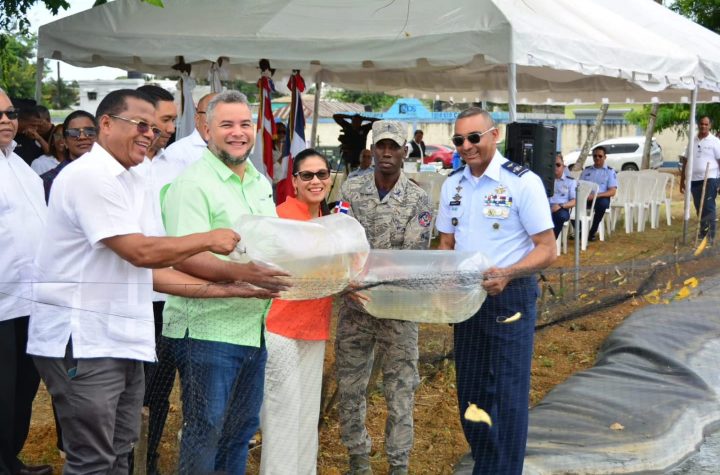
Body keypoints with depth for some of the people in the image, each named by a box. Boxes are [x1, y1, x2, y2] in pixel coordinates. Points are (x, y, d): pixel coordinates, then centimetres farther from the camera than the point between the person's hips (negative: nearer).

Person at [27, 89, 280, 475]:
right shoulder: (90, 175, -13)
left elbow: (148, 270, 13)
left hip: (121, 341, 9)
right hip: (83, 341, -9)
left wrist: (225, 290, 7)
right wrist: (209, 239, -5)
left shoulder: (126, 183, 16)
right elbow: (140, 253, -18)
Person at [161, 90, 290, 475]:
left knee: (242, 429, 18)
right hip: (207, 329, -8)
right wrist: (240, 273, -37)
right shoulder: (193, 184, -13)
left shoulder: (260, 182, 12)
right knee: (205, 432, 2)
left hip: (253, 326, 8)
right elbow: (184, 257, -23)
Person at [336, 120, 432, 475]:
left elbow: (414, 256, -12)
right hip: (355, 306, 2)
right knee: (349, 386, 10)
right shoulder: (351, 190, 0)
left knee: (400, 389, 4)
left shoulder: (418, 199, -6)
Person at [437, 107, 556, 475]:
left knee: (507, 394, -2)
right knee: (470, 390, 15)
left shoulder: (523, 182, -13)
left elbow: (547, 249, -13)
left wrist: (507, 273, -29)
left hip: (509, 297, -6)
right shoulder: (452, 185, 6)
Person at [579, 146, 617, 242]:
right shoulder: (586, 170, 19)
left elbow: (612, 192, -2)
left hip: (601, 198, -2)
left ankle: (592, 232, -25)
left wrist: (596, 195, -17)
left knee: (602, 203, -39)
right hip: (586, 197, 2)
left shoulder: (610, 171, 9)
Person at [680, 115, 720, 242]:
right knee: (699, 210, 11)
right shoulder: (692, 141, 12)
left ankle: (710, 236, -8)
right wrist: (682, 181, 14)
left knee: (708, 208, -9)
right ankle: (703, 233, 22)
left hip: (709, 179, -5)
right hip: (694, 179, 5)